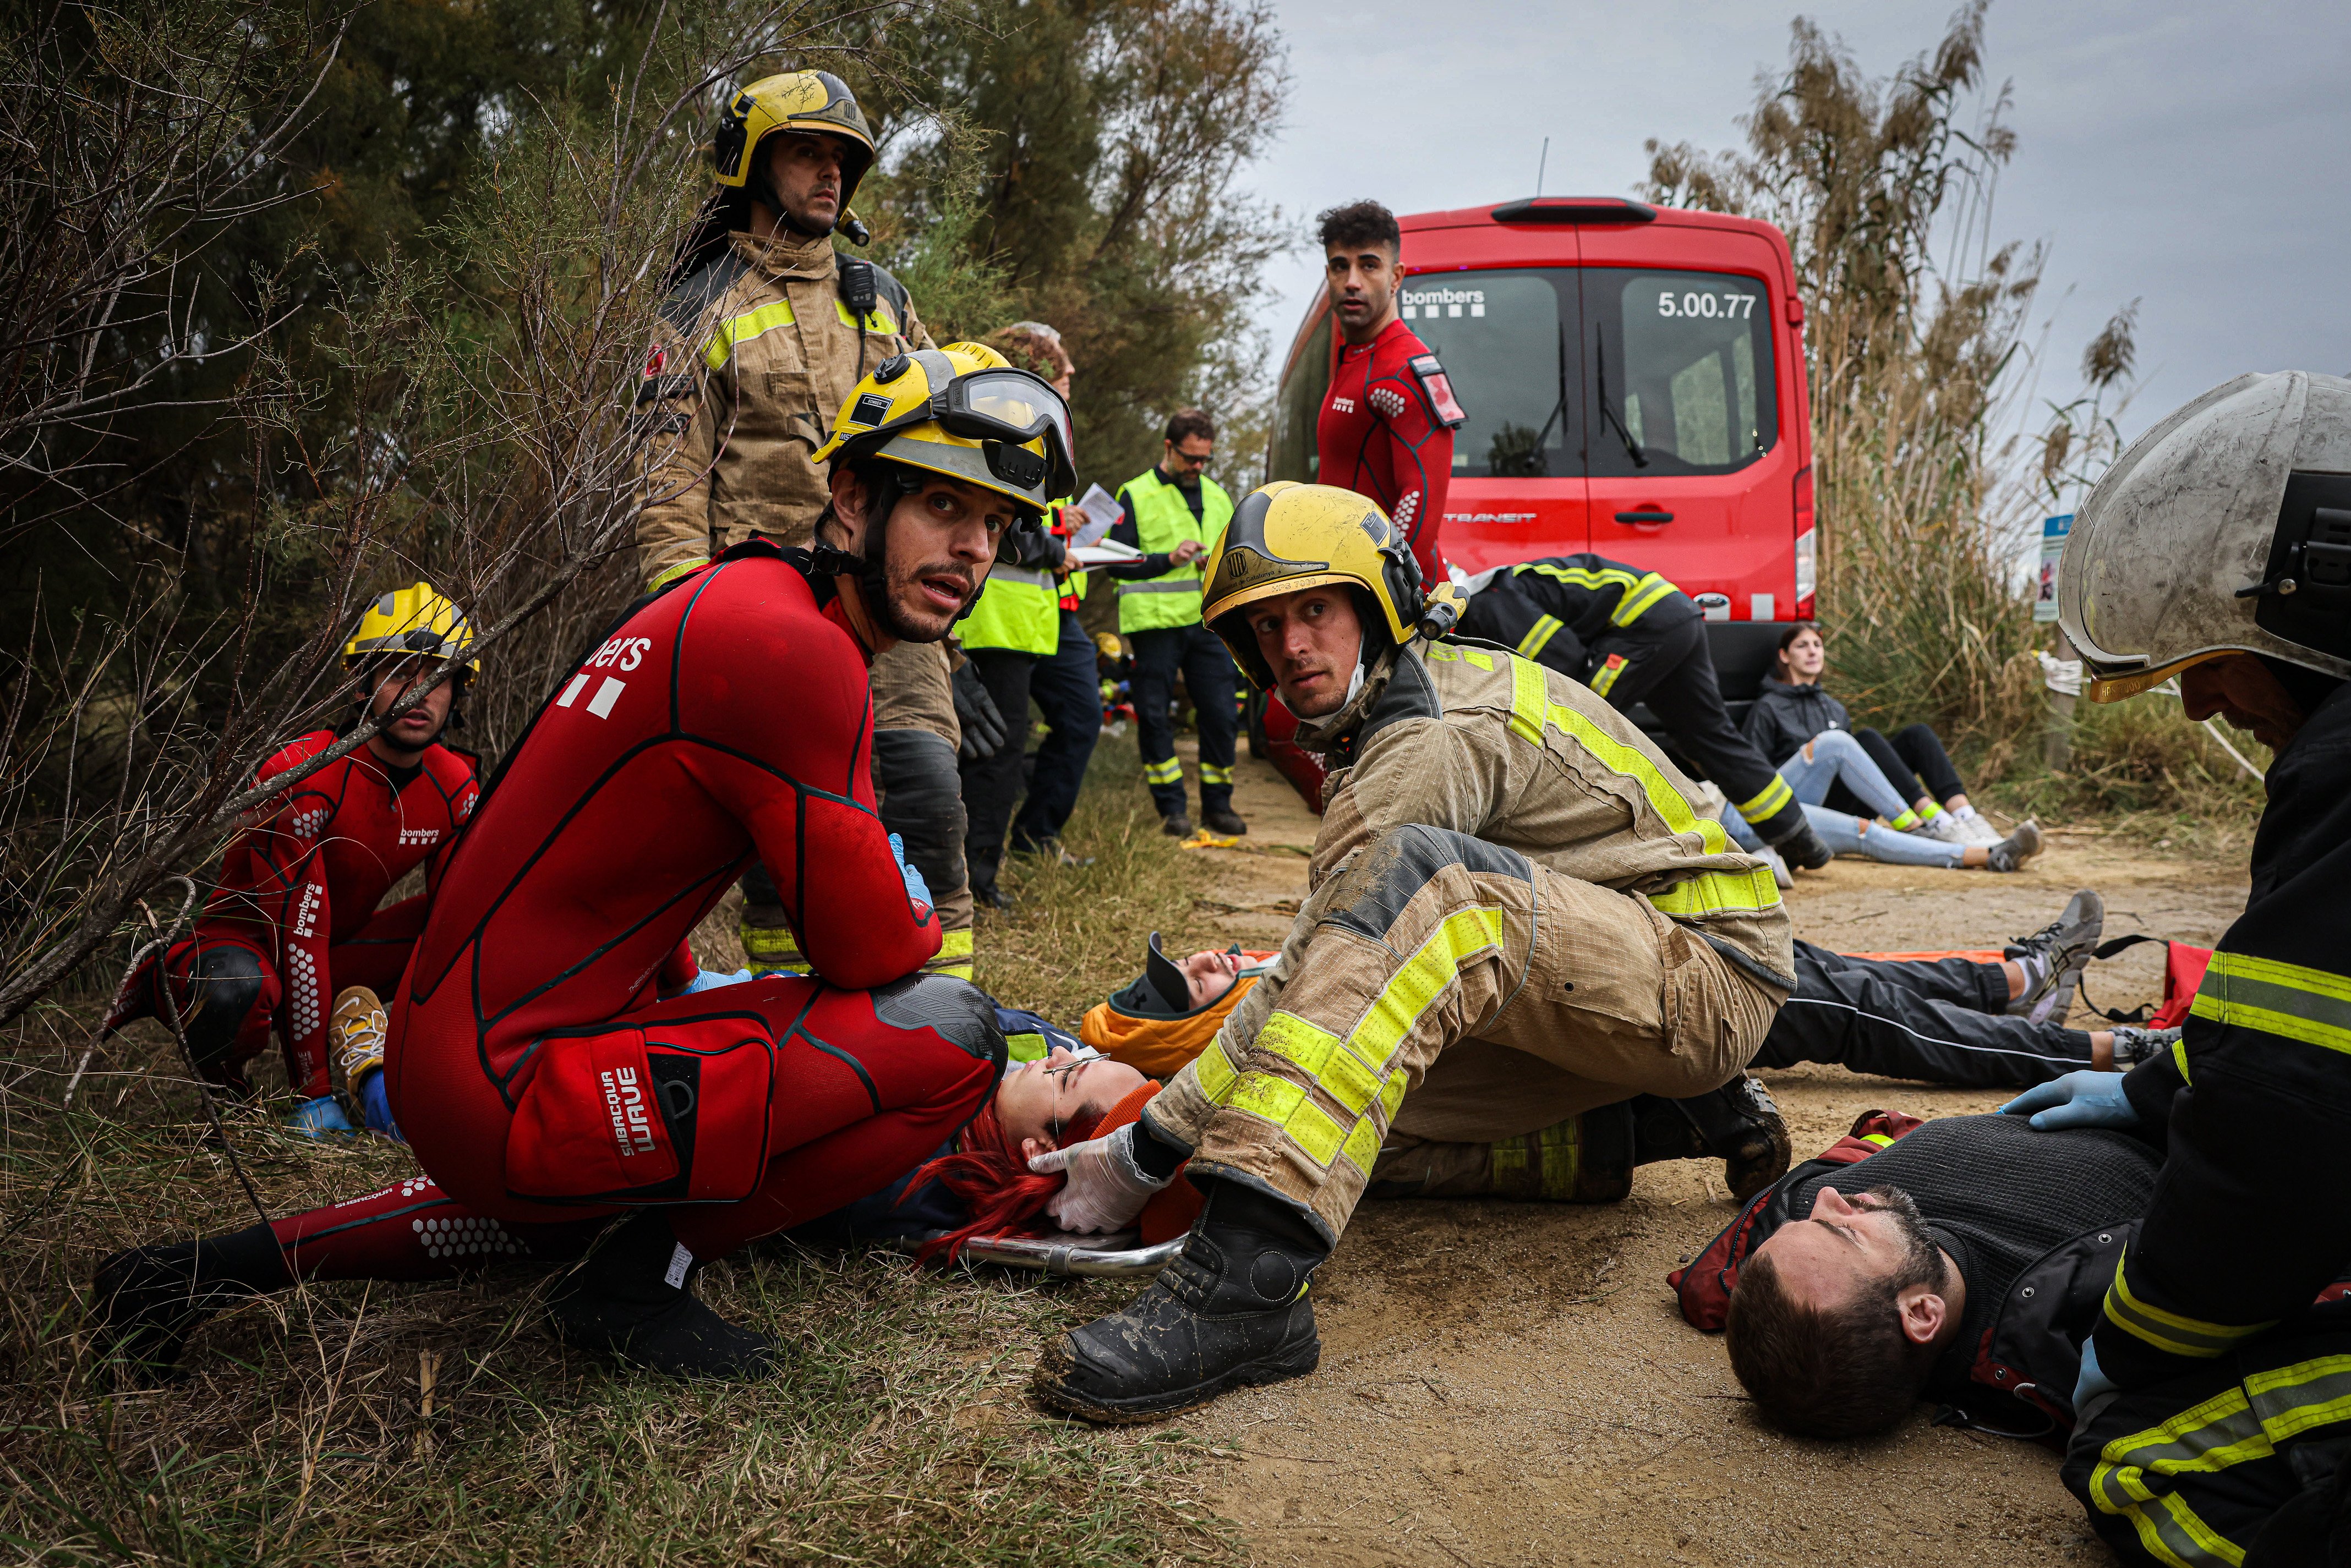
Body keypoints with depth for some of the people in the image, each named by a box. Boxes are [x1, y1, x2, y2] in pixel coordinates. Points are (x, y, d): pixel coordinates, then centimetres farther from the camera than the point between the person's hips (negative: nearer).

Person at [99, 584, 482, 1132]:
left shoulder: (456, 791, -10)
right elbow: (297, 934, -31)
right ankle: (170, 988, -4)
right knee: (239, 991, -42)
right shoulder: (301, 780, -28)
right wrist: (314, 1092, -31)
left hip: (340, 948, 6)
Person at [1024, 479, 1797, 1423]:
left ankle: (1249, 1276, -45)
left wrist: (1144, 1153, -20)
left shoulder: (1434, 736, -19)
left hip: (1713, 970, -10)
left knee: (1425, 880, -35)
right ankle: (1674, 1116, 6)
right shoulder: (1384, 719, 11)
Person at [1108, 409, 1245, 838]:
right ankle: (1172, 808, 8)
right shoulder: (1135, 495, 3)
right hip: (1155, 623, -4)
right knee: (1155, 716, -1)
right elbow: (1117, 564, -3)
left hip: (1208, 623, 4)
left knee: (1221, 713, 0)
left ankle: (1218, 805, 14)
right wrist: (1168, 560, -15)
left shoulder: (1217, 496, 18)